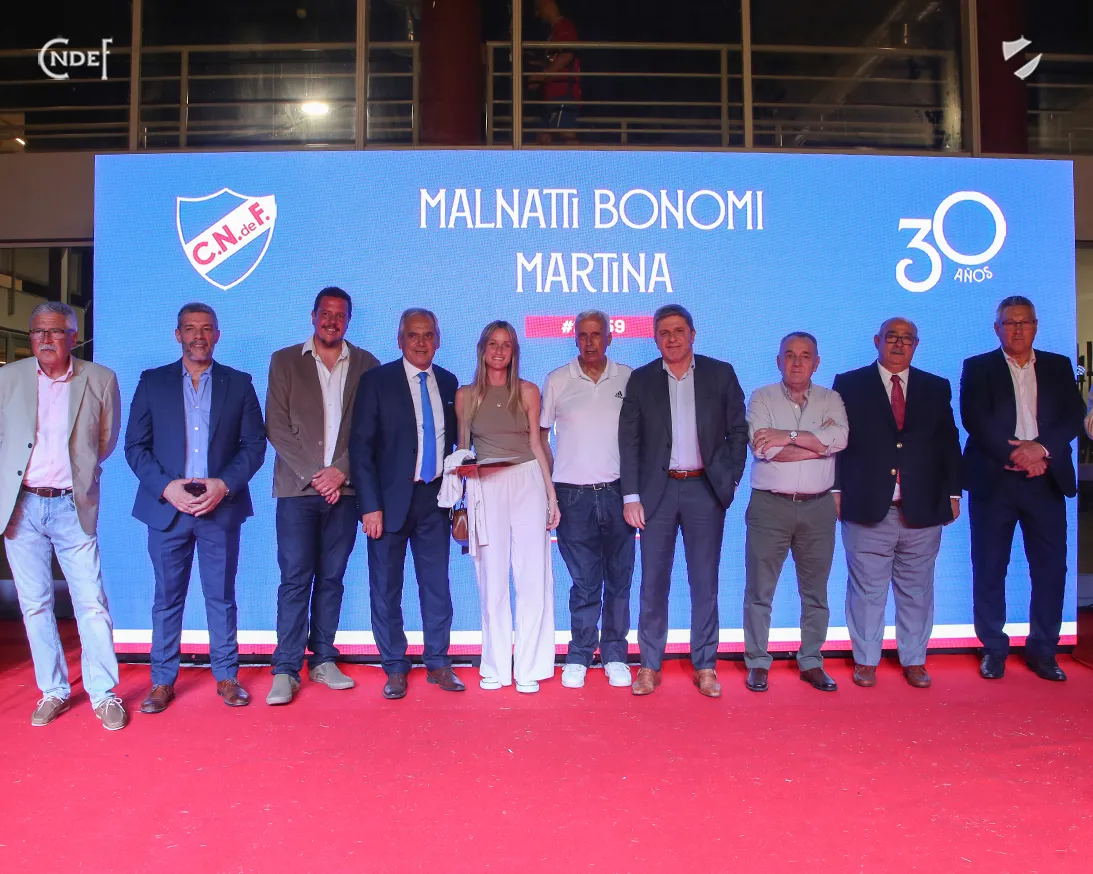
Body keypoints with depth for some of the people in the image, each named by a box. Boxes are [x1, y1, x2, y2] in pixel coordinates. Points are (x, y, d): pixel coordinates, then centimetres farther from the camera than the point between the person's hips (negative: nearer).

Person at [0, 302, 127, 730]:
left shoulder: (101, 380, 1)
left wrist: (78, 471, 10)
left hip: (73, 507, -2)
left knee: (92, 603, -2)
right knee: (35, 604, 9)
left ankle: (104, 694, 8)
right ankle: (53, 691, 22)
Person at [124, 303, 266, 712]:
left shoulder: (239, 383, 7)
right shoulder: (152, 382, 7)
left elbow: (254, 444, 2)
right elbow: (135, 445, 3)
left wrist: (224, 484, -11)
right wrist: (166, 487, -11)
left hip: (221, 507, 0)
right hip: (167, 507, 0)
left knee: (221, 595, 7)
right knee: (167, 598, 7)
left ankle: (226, 676, 17)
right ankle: (162, 681, 18)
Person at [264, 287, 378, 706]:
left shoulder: (365, 364, 9)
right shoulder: (284, 361, 7)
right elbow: (276, 426, 0)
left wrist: (340, 471, -8)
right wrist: (313, 475, -9)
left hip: (343, 487, 2)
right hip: (298, 487, -1)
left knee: (331, 578, 8)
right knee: (295, 579, -3)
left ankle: (323, 660, 17)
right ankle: (286, 670, 4)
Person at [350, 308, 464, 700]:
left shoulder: (449, 383, 9)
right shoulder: (377, 381, -3)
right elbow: (361, 446, -7)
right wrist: (370, 505, -12)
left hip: (434, 497, 3)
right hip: (391, 499, -3)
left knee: (437, 585, 7)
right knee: (386, 588, 5)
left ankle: (438, 663, 22)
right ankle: (395, 668, 19)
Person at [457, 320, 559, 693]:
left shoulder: (528, 391, 9)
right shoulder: (465, 395, 9)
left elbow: (537, 445, 9)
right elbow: (462, 449, 13)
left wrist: (552, 495, 5)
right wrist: (464, 468, -9)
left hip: (527, 482, 0)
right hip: (485, 487, 0)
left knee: (532, 578, -1)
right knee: (492, 579, 3)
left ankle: (529, 668, 8)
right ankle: (495, 668, 14)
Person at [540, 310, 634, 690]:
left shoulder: (628, 378, 5)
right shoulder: (557, 380, 4)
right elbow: (541, 436, 9)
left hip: (617, 491, 1)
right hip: (573, 495, -1)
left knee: (619, 579, 7)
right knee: (584, 581, 4)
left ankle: (615, 655, 19)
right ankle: (579, 655, 18)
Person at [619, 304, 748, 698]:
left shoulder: (721, 373, 3)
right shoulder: (641, 380, 4)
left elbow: (738, 431, 6)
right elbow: (629, 441, 2)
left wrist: (730, 479, -3)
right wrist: (631, 496, -4)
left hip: (705, 489, 0)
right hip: (657, 491, 0)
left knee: (705, 583, 7)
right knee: (653, 582, 4)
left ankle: (705, 666, 18)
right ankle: (649, 666, 14)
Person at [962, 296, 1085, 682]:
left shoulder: (1059, 366, 13)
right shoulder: (978, 367, 6)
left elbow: (1074, 415, 2)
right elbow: (974, 418, -7)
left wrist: (1040, 448, -14)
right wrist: (1013, 454, -16)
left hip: (1046, 479, 2)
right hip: (993, 479, -2)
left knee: (1051, 567, 2)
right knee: (989, 568, 3)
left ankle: (1042, 650, 16)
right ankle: (993, 649, 15)